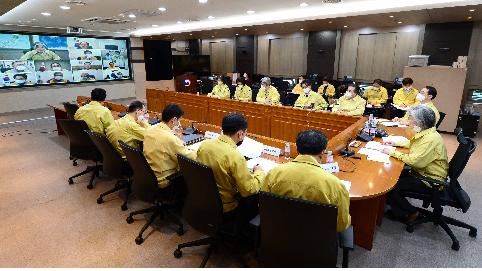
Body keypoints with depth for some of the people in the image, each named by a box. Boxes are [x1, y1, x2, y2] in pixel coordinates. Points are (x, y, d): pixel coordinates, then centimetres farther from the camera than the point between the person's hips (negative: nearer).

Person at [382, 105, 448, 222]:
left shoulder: (431, 139, -27)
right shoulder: (425, 133, 4)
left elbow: (414, 161, -31)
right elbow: (412, 144, 25)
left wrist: (393, 153, -22)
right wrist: (395, 142, 13)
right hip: (420, 172, 10)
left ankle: (411, 213, 8)